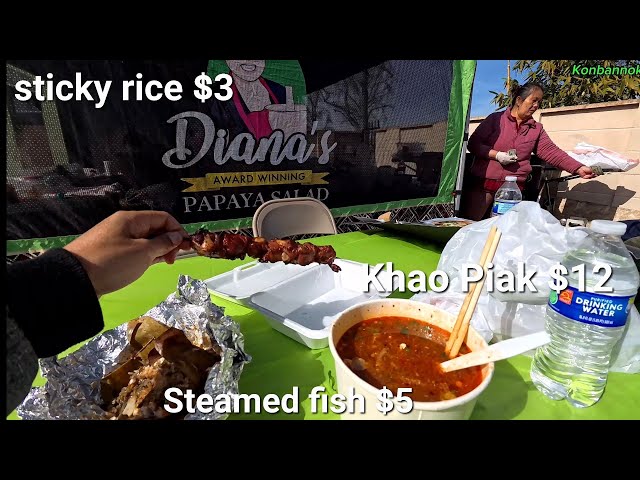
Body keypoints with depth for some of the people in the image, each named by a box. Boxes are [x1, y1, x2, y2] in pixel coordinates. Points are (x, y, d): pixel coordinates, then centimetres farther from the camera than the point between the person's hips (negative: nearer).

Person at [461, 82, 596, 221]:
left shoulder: (537, 129, 12)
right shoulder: (496, 119, 2)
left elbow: (552, 152, 6)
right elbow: (473, 144, -3)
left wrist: (579, 169, -5)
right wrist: (496, 155, -14)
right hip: (483, 183, -3)